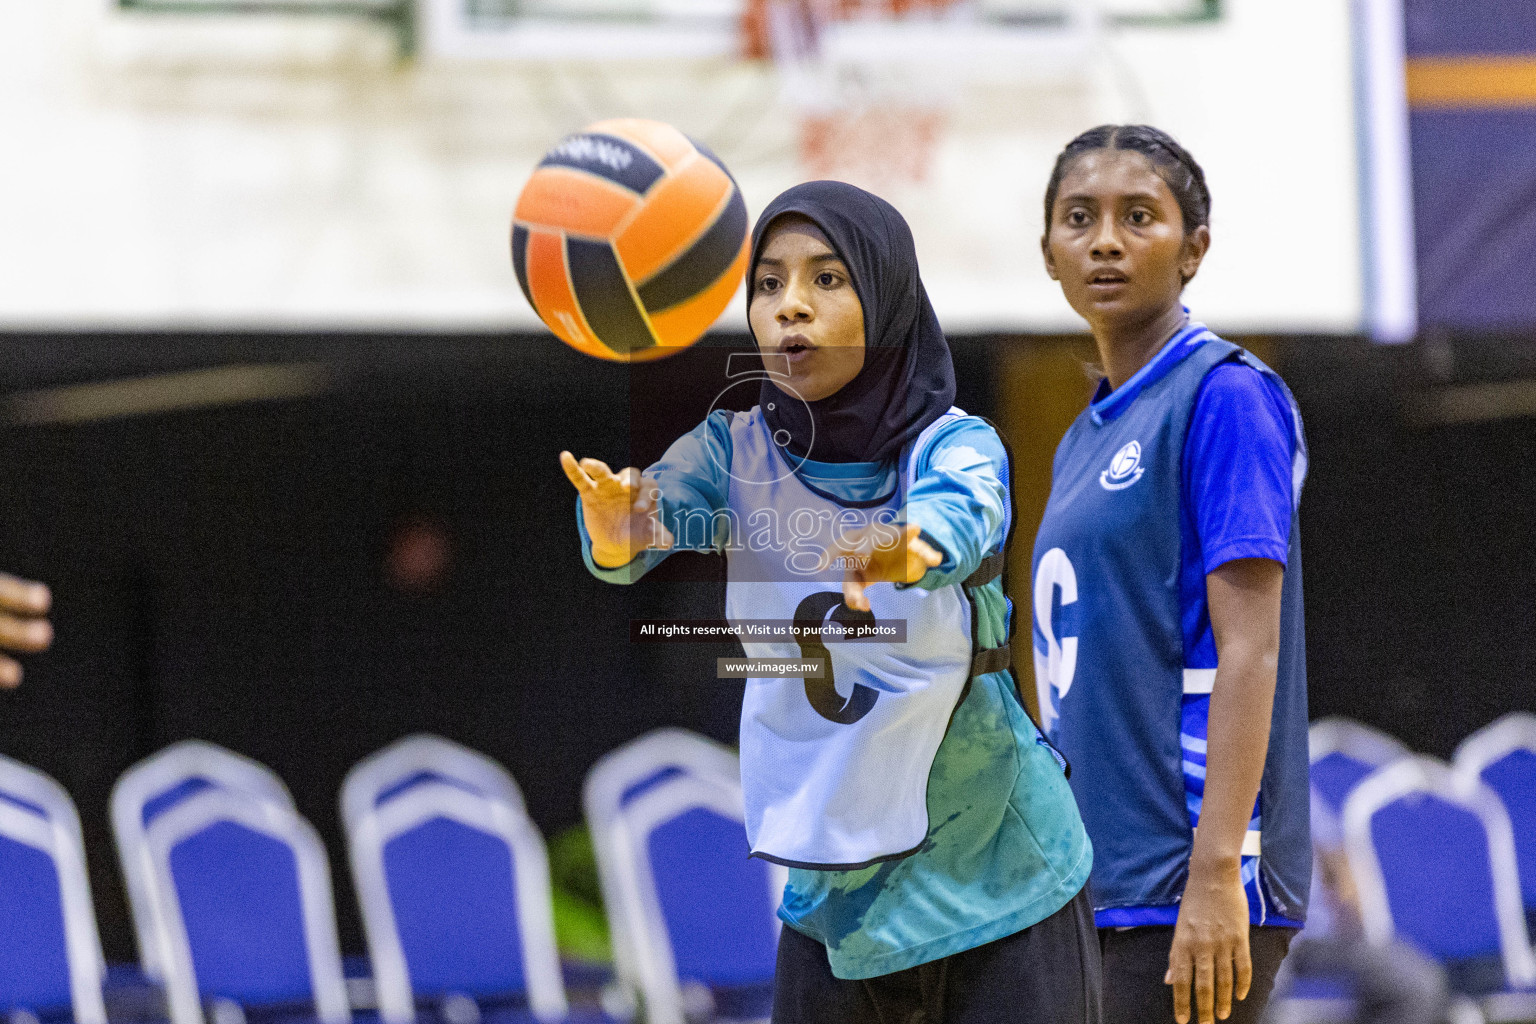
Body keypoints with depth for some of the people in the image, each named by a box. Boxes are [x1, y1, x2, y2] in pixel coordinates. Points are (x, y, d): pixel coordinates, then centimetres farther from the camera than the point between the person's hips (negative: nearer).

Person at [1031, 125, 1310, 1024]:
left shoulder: (1225, 396, -7)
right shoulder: (1084, 441, 19)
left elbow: (1249, 649, -15)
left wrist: (1214, 877, -22)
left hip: (1186, 891, -8)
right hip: (1098, 899, 8)